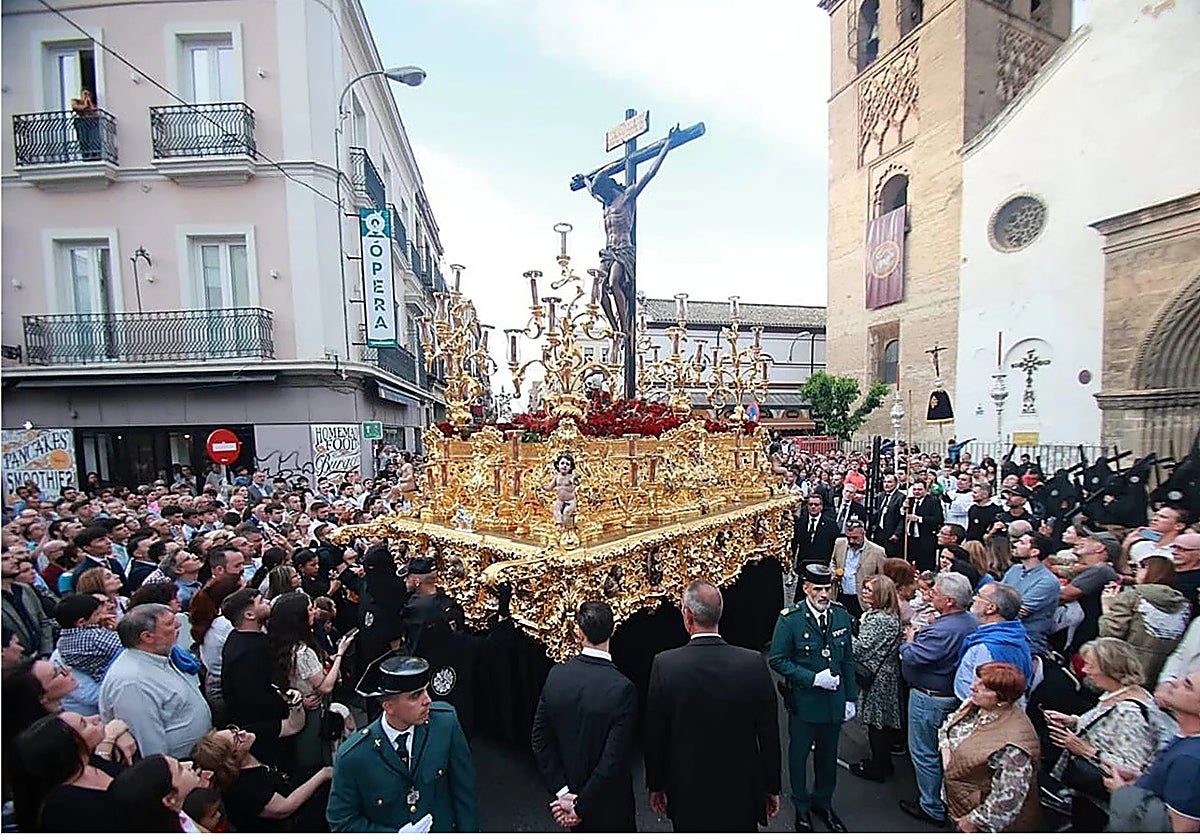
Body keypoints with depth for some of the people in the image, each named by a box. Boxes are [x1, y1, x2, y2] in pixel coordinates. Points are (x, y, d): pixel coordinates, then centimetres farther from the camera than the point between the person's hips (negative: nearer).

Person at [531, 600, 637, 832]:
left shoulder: (556, 674, -12)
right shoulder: (622, 688, -26)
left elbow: (539, 739, -6)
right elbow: (613, 760, -25)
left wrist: (562, 792, -4)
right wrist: (581, 806, -13)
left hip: (569, 790, 5)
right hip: (607, 804, -4)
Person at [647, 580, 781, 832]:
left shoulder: (665, 665, -20)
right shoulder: (754, 663, -18)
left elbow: (654, 736, -9)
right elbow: (769, 734, -7)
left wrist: (656, 786, 6)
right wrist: (772, 788, 7)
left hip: (688, 793, 0)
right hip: (742, 792, 1)